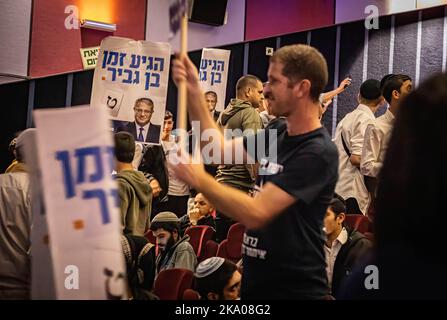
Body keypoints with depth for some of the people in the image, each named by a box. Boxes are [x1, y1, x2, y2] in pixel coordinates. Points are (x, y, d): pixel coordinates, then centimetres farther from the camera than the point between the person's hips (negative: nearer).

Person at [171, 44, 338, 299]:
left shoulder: (318, 152, -22)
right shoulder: (277, 132, 2)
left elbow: (255, 214, -27)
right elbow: (221, 149, 16)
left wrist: (198, 178, -18)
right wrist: (194, 92, 7)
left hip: (294, 289, -7)